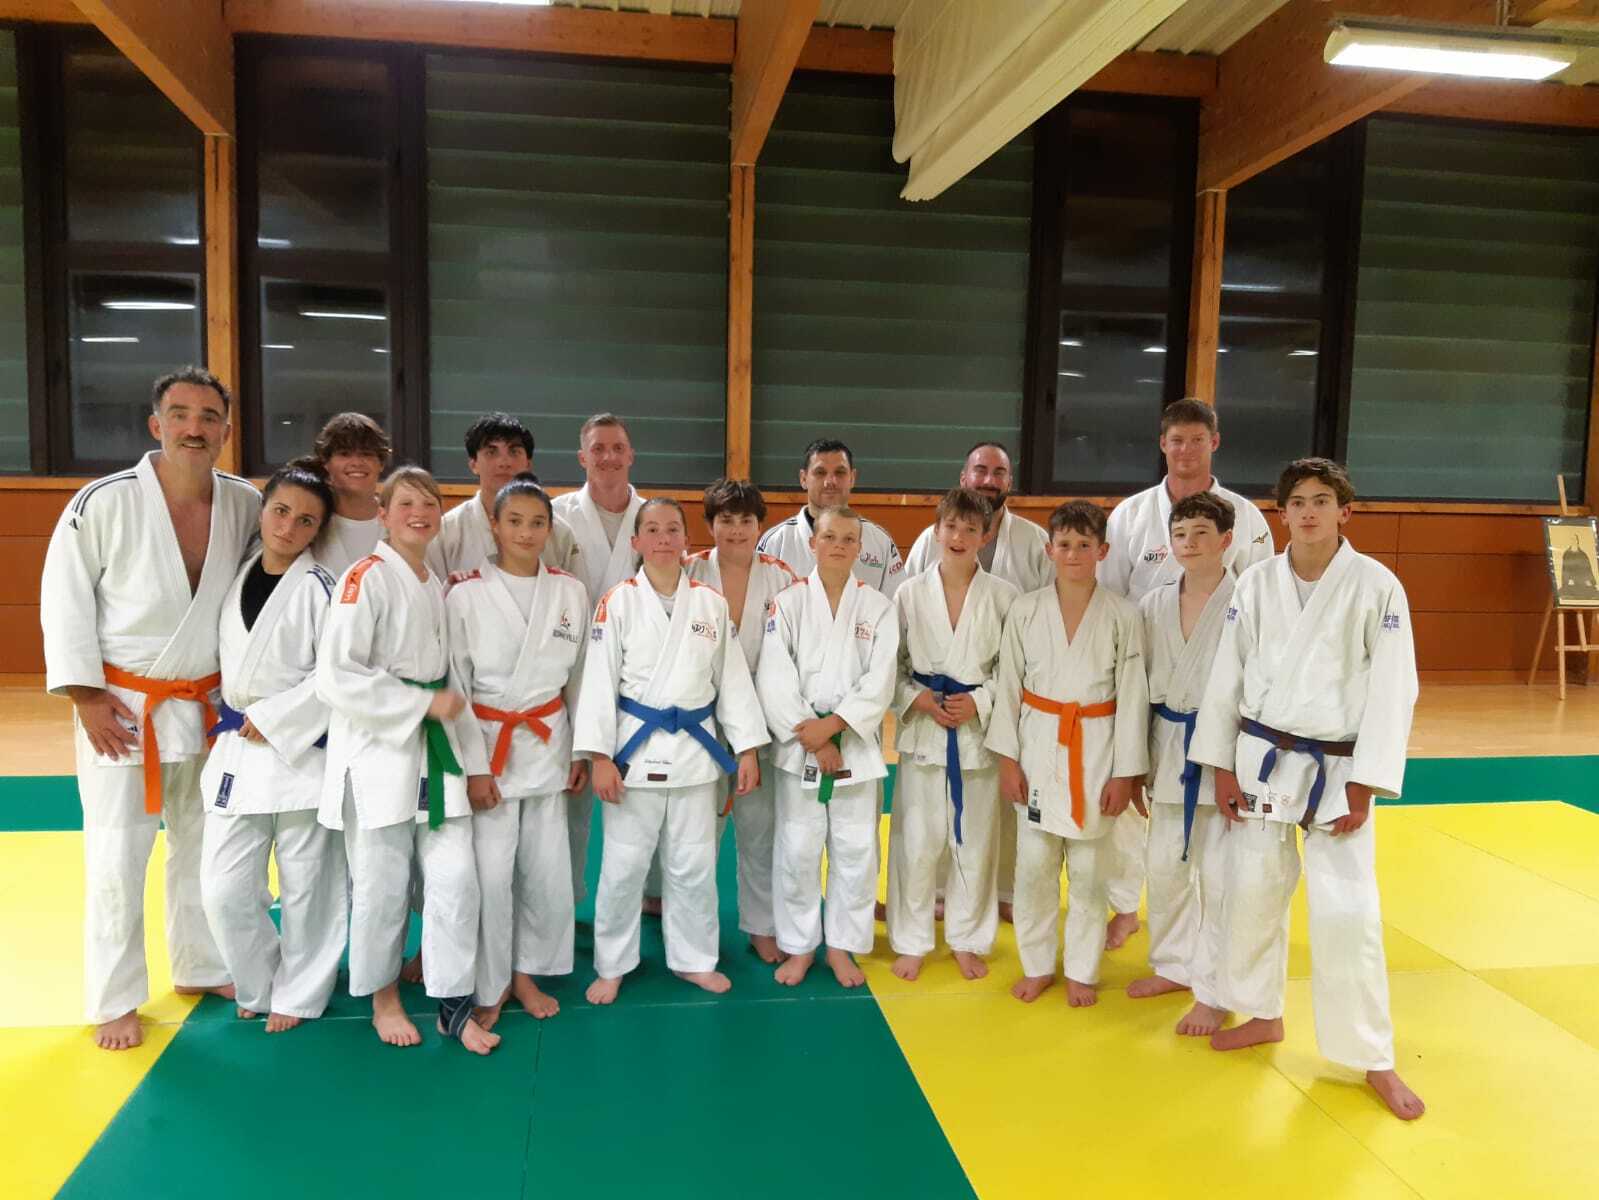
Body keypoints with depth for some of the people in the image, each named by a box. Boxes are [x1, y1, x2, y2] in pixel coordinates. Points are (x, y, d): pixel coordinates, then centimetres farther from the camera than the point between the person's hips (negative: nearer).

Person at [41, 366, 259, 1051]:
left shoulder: (245, 505, -6)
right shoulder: (105, 503, -17)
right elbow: (63, 598, -9)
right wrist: (85, 697, -11)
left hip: (206, 707, 4)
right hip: (121, 708, -4)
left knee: (203, 847, 17)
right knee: (117, 859, 3)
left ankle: (200, 969, 35)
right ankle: (115, 1001, 20)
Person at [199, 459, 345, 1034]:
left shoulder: (320, 587, -9)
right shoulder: (235, 577, 9)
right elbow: (228, 660, 19)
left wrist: (272, 720, -14)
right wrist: (230, 724, 9)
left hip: (301, 749, -5)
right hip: (235, 749, 5)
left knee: (305, 885, 6)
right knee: (224, 888, 6)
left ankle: (298, 994, 26)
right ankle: (260, 985, 30)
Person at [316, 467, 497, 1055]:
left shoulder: (438, 585, 11)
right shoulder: (366, 578, -12)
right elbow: (335, 677, -20)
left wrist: (446, 707, 8)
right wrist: (424, 703, -18)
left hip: (434, 747, 6)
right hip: (377, 749, -6)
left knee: (455, 878, 4)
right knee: (382, 886, 6)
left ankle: (454, 1004, 17)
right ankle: (383, 996, 28)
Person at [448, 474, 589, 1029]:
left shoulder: (571, 592, 1)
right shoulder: (467, 595, -8)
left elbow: (581, 677, 8)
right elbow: (453, 686, -7)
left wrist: (582, 751, 6)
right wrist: (473, 766, -11)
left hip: (548, 744, 3)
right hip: (487, 744, -3)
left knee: (547, 870, 8)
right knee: (491, 873, -2)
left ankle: (527, 972, 29)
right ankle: (490, 986, 18)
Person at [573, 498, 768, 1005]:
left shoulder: (712, 603, 3)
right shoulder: (617, 603, -5)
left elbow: (733, 679, 6)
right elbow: (600, 681, -7)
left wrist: (748, 749, 3)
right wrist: (600, 757, -12)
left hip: (696, 749, 3)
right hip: (635, 748, -2)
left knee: (694, 864, 13)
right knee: (623, 865, 6)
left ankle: (693, 958, 31)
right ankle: (612, 965, 25)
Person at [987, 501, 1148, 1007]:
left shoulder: (1122, 616, -5)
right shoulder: (1025, 611, -3)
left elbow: (1132, 696, -3)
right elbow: (1008, 686, 1)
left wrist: (1125, 772, -5)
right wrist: (1007, 758, -1)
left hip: (1096, 750, -1)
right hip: (1038, 746, 1)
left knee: (1088, 869, 9)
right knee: (1034, 865, 7)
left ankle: (1081, 970, 27)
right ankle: (1037, 964, 26)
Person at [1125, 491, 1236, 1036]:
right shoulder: (1153, 606, 4)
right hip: (1168, 748, 5)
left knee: (1218, 875, 3)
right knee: (1165, 867, 15)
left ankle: (1213, 992, 18)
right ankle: (1174, 965, 36)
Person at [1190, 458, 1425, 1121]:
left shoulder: (1377, 586, -8)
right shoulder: (1256, 582, -1)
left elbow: (1391, 691, -8)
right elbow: (1227, 676, 2)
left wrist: (1363, 788, -10)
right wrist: (1222, 766, 0)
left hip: (1336, 769, -2)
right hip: (1262, 759, 3)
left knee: (1347, 912, -2)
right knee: (1251, 893, 11)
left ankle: (1375, 1059, 16)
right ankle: (1262, 1014, 34)